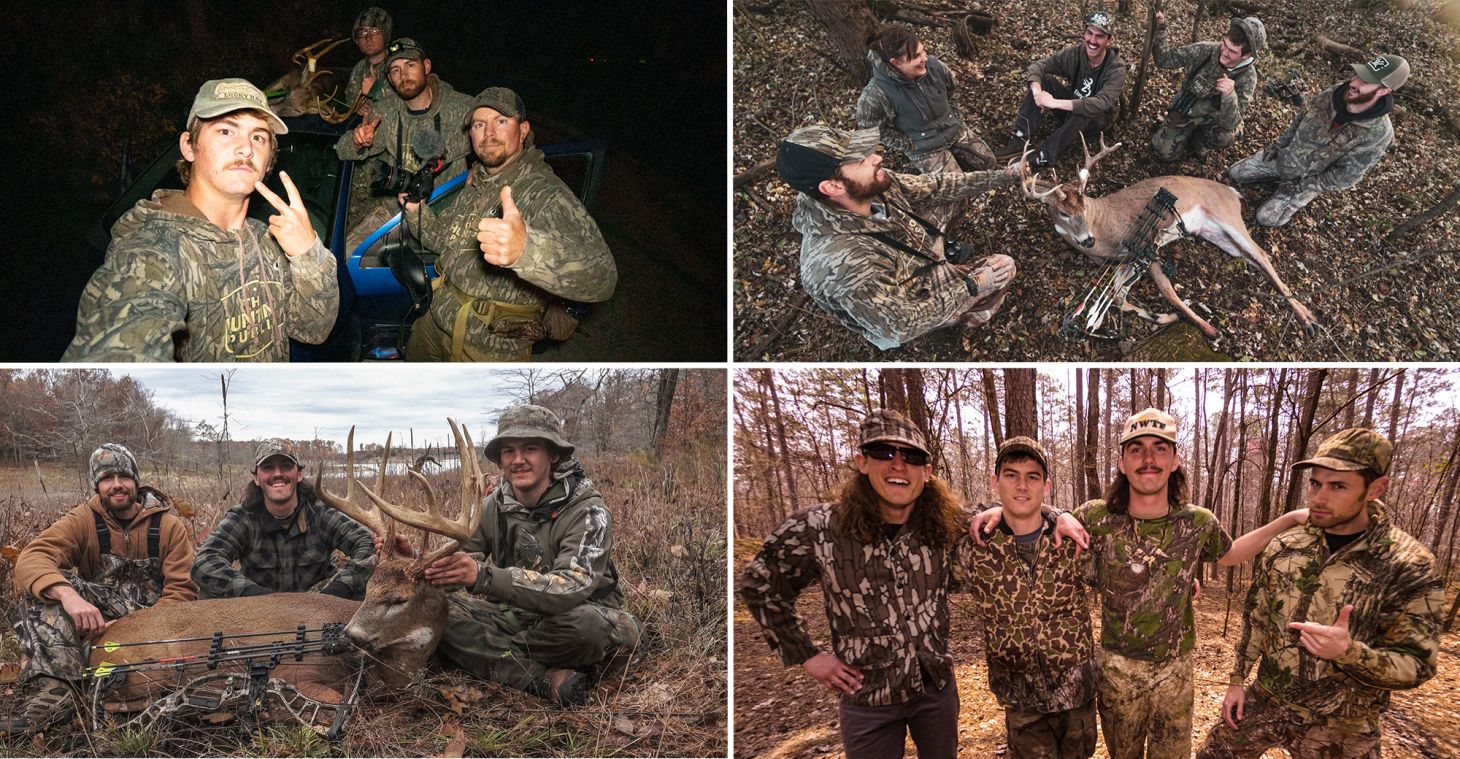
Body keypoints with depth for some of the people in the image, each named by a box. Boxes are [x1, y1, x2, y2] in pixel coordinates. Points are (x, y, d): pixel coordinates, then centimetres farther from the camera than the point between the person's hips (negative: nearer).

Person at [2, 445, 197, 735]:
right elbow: (32, 557, -20)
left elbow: (182, 590, -7)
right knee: (45, 585, -25)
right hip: (97, 616, 1)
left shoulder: (169, 526, -1)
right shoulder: (83, 521, -2)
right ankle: (57, 687, -38)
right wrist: (68, 595, -41)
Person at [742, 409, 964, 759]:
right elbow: (759, 586, -3)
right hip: (867, 697, -3)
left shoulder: (945, 524, -8)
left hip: (937, 687, 3)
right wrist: (806, 655, -4)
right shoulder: (818, 528, -17)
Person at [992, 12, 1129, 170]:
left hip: (1096, 120, -5)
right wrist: (1037, 91, -38)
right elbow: (1038, 66, -14)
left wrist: (1055, 103, -48)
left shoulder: (1116, 69, -27)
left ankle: (1042, 159, -32)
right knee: (1042, 79, -18)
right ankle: (1021, 139, -25)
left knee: (1083, 114, -40)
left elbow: (1101, 103, -43)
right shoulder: (1076, 53, -15)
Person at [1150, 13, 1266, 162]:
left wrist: (1229, 95, -51)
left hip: (1212, 117, -2)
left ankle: (1199, 140, 2)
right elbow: (1165, 59, -12)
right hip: (1184, 110, 2)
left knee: (1225, 135, -34)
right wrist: (1159, 29, -28)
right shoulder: (1205, 50, -19)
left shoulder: (1247, 78, -25)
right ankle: (1190, 135, 21)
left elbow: (1230, 123, -32)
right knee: (1164, 152, -11)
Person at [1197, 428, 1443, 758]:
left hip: (1339, 728, -4)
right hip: (1264, 701, 4)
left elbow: (1417, 665, -15)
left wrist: (1348, 652, -31)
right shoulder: (1284, 547, -3)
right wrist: (1238, 679, 8)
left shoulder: (1408, 566, -15)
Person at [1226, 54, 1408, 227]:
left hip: (1309, 178, -5)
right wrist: (1278, 145, 1)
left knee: (1266, 218, -11)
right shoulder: (1336, 92, -16)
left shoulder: (1378, 133, -31)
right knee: (1234, 173, 4)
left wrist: (1303, 185, -19)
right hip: (1285, 156, 5)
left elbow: (1345, 176, -23)